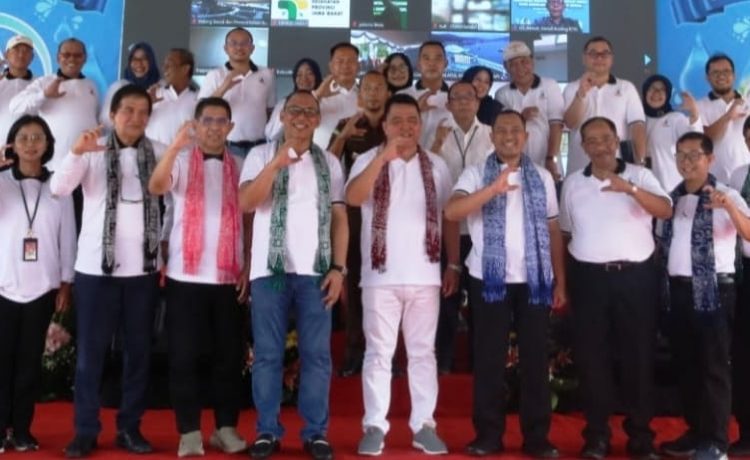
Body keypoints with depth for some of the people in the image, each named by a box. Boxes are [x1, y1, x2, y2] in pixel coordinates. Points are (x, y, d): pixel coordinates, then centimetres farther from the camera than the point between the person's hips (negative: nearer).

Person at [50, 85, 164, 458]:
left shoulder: (158, 153, 4)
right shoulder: (92, 151, 0)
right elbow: (58, 188, -12)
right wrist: (77, 151, -29)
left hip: (143, 267, 2)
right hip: (96, 265, -1)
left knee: (138, 350, 6)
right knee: (90, 350, 2)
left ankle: (130, 428, 16)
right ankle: (86, 430, 11)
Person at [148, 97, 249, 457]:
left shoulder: (239, 167, 9)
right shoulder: (182, 161, 1)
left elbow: (249, 218, 10)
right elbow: (155, 187, -19)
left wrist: (249, 266, 2)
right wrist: (175, 146, -33)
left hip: (229, 278, 2)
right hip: (186, 276, -2)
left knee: (229, 355, 6)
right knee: (184, 355, 1)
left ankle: (226, 428, 16)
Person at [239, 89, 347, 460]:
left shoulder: (329, 162, 12)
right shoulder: (262, 155, 4)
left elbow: (340, 218, 9)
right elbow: (245, 202, -9)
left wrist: (338, 267, 0)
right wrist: (277, 163, -19)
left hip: (315, 271, 2)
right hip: (270, 268, -2)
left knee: (317, 354, 3)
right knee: (268, 353, 3)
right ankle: (267, 430, 12)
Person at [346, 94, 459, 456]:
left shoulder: (436, 166, 8)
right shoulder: (369, 160, 0)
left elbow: (449, 217, 11)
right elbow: (353, 197, -19)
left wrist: (453, 265, 6)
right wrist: (383, 157, -26)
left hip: (424, 275, 2)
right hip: (381, 275, -2)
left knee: (423, 352, 8)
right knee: (379, 353, 3)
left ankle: (423, 425, 15)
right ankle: (375, 425, 10)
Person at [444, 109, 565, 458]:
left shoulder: (542, 178, 11)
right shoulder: (476, 174, 2)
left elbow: (553, 231, 11)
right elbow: (452, 212, -15)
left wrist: (560, 281, 6)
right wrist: (493, 188, -26)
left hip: (534, 280, 2)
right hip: (490, 279, -2)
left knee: (536, 358, 5)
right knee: (489, 358, 3)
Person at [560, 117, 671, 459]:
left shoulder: (639, 176, 1)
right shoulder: (573, 182, 9)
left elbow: (666, 210, -14)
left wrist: (630, 188, -30)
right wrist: (561, 281, 11)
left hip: (636, 275, -1)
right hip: (589, 277, 2)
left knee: (638, 354, 4)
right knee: (591, 355, 4)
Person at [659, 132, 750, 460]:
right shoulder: (672, 197, 12)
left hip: (713, 288, -6)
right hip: (678, 288, 6)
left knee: (714, 365, -2)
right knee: (685, 363, 12)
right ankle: (695, 432, 24)